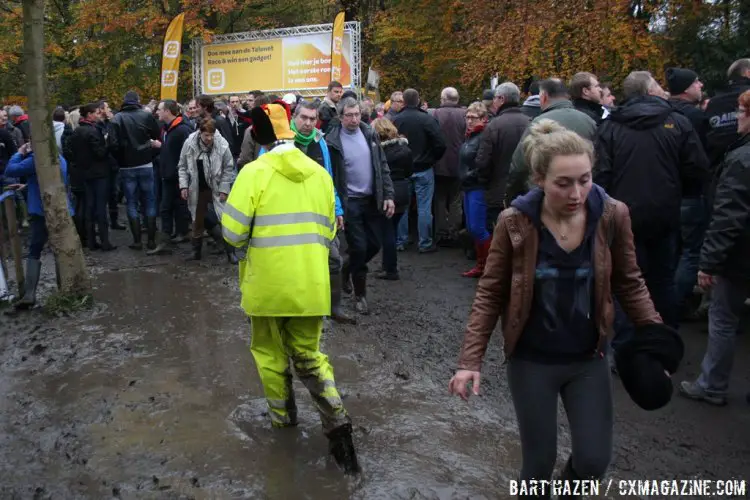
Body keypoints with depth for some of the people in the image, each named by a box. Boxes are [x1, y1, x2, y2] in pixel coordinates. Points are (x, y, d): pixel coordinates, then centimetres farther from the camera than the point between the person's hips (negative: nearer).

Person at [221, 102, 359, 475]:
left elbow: (233, 233, -13)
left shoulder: (255, 172, -11)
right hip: (311, 286, 4)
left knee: (270, 351, 19)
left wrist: (256, 239, 7)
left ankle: (282, 416, 33)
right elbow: (326, 233, 7)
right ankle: (336, 422, 2)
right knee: (309, 354, 17)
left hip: (267, 285, -3)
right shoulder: (320, 173, 3)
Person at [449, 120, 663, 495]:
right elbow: (490, 294, -8)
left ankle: (569, 486, 41)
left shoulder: (613, 216, -12)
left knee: (594, 461, 5)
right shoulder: (514, 222, -16)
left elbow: (629, 284, 1)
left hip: (588, 359, 2)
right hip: (531, 362, -1)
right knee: (539, 461, 9)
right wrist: (470, 359, -14)